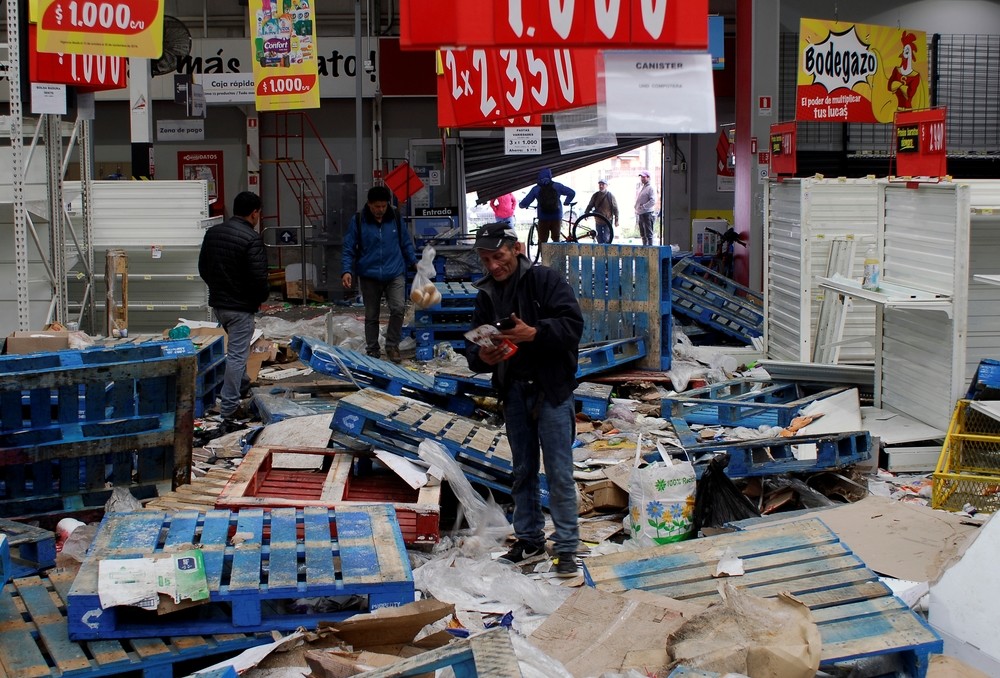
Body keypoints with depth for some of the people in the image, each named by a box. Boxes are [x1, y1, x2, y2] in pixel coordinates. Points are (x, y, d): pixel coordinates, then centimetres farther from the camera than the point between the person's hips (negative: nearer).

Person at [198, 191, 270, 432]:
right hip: (241, 306, -8)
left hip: (217, 303, 8)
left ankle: (243, 390, 43)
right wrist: (261, 298, -3)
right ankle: (228, 413, -5)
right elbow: (258, 277, -22)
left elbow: (203, 268, 12)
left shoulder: (213, 232, 5)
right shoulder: (251, 239, -18)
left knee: (237, 349, 28)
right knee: (237, 355, -5)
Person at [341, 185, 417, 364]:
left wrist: (414, 262, 10)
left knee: (398, 308, -16)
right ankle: (372, 350, 23)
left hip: (395, 274, 1)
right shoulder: (358, 221, -5)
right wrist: (347, 271, -13)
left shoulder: (395, 218, 2)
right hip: (369, 276, 0)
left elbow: (406, 243, 14)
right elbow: (349, 249, -2)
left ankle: (392, 346, 0)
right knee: (371, 315, 9)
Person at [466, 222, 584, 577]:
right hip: (513, 392, 6)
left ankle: (567, 547, 3)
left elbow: (572, 324, -19)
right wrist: (482, 356, -16)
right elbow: (474, 350, 8)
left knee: (559, 473, -4)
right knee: (523, 470, 16)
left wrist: (534, 333, -31)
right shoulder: (486, 295, 8)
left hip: (552, 390, -6)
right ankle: (529, 537, 28)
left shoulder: (545, 280, -9)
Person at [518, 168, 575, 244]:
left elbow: (525, 203, 1)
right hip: (556, 217, 2)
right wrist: (566, 202, 18)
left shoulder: (536, 189, -2)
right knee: (556, 239, 14)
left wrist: (521, 205, 24)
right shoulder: (557, 186, 3)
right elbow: (572, 193, 3)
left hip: (543, 219, -2)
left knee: (542, 241, 4)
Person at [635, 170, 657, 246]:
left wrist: (643, 206, -20)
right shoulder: (640, 188, 18)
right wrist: (636, 209, 14)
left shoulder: (650, 188, -9)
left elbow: (653, 201, -19)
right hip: (640, 214, 9)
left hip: (648, 214, -9)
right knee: (643, 234, 14)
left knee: (648, 234, -8)